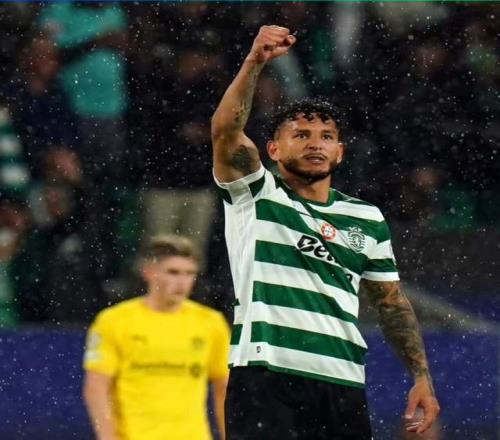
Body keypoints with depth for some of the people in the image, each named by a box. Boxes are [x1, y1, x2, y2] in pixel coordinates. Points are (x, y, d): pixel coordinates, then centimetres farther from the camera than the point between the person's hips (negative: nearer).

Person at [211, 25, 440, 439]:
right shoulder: (254, 196, 6)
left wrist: (422, 375, 11)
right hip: (265, 377, -4)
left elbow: (391, 302, 22)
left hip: (343, 386, 4)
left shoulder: (368, 219, 18)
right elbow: (226, 130, -11)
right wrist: (254, 62, -25)